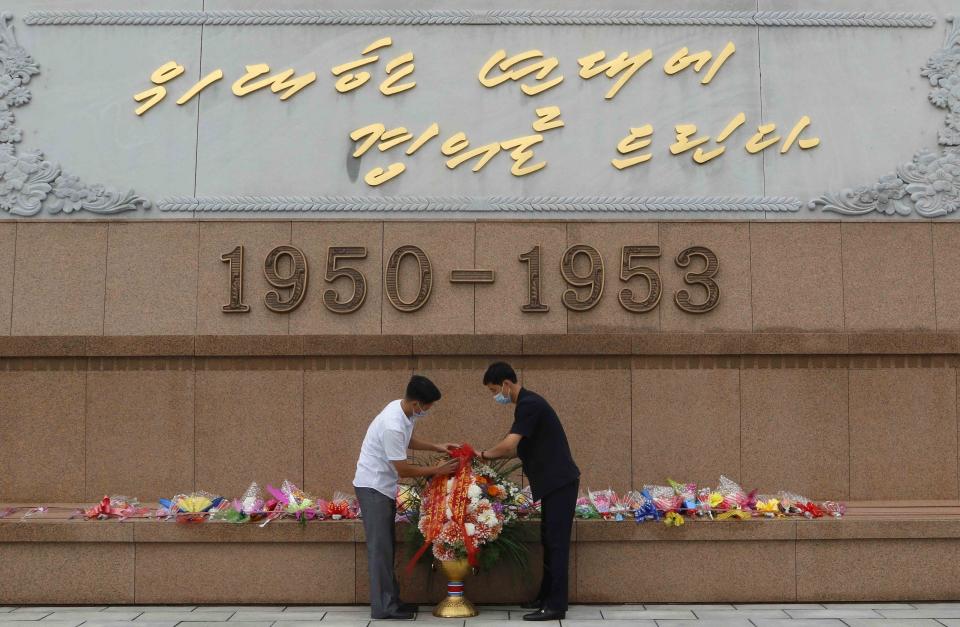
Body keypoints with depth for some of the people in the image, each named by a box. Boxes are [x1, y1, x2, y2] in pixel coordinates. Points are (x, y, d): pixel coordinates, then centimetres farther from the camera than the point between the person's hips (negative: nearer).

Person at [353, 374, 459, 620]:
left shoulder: (403, 410, -2)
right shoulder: (392, 425, -30)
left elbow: (407, 441, 19)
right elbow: (403, 469, -22)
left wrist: (437, 447, 8)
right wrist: (436, 470, -13)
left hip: (385, 486, 10)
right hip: (373, 486, -10)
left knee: (387, 545, 14)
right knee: (380, 546, -5)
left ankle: (391, 599, 21)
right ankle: (383, 606, 0)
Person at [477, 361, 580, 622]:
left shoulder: (529, 405, -17)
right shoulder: (526, 404, 15)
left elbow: (509, 444, -24)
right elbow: (518, 448, 18)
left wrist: (485, 454, -7)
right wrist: (490, 457, 8)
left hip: (560, 482, -10)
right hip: (552, 482, 10)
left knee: (557, 543, -7)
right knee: (549, 541, 15)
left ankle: (556, 606, -3)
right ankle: (547, 596, 23)